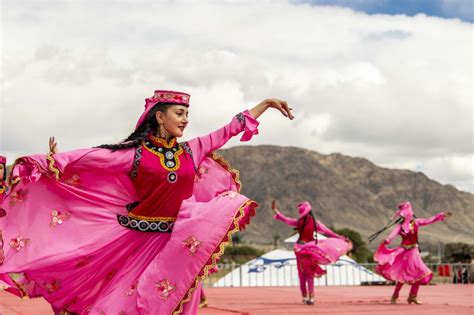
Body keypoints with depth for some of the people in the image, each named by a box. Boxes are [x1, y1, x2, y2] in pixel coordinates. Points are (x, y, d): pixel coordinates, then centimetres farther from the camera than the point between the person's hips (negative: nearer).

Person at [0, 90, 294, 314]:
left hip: (178, 242, 4)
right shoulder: (135, 152, -5)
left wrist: (267, 102, 15)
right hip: (139, 241, -3)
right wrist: (40, 162, -16)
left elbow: (231, 129, 12)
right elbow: (83, 158, -10)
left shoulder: (191, 150, 7)